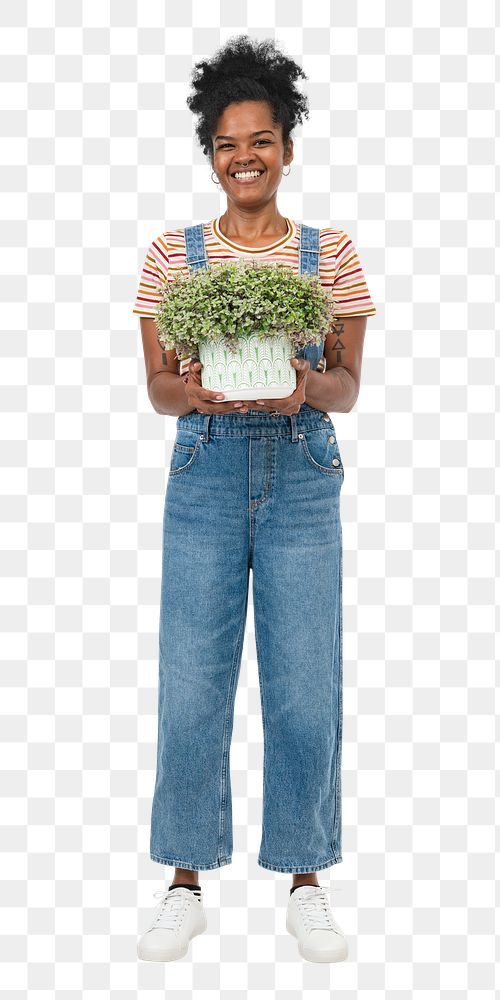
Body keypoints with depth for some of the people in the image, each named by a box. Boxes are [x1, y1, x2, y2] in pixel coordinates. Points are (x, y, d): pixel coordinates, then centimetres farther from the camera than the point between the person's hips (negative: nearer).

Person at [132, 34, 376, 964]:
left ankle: (306, 884, 19)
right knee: (191, 685, 1)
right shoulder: (172, 252, 6)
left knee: (306, 688, 2)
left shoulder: (330, 252, 6)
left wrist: (307, 387, -19)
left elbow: (348, 384, 4)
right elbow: (156, 387, 4)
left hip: (303, 479, 0)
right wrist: (194, 390, -19)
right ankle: (186, 885, 18)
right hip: (205, 476, 0)